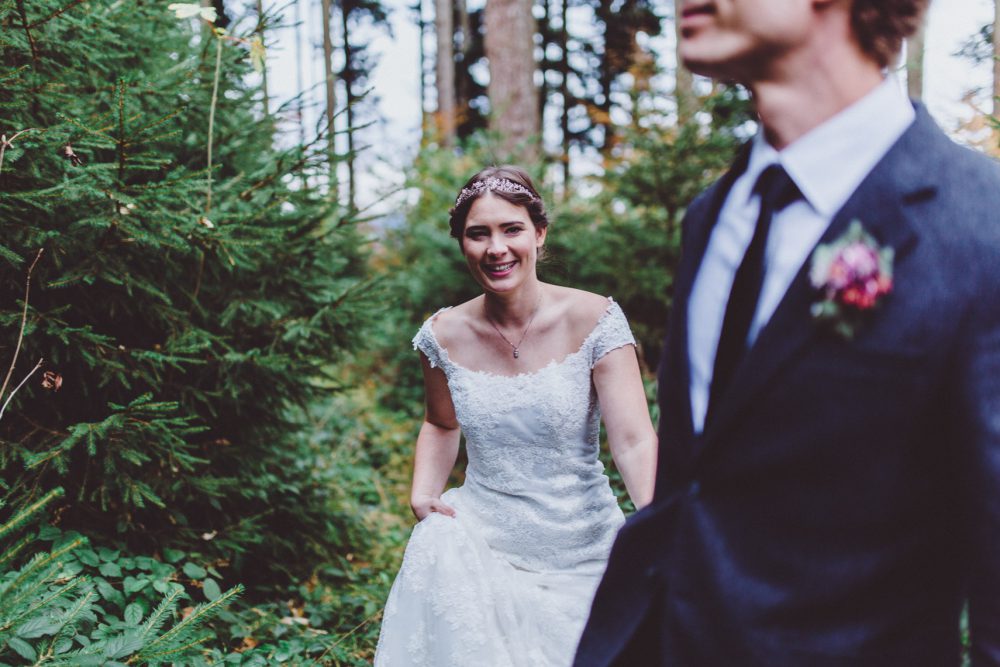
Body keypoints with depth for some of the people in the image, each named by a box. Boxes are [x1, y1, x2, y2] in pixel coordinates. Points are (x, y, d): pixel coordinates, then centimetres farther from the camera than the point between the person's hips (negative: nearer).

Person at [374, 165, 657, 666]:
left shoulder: (593, 320, -12)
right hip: (480, 544, 1)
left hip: (580, 552, -1)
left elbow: (634, 440, -19)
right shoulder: (444, 336, -2)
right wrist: (424, 493, -3)